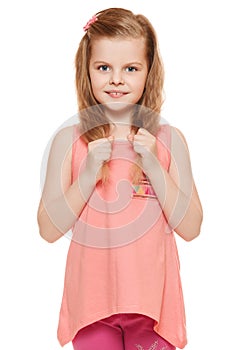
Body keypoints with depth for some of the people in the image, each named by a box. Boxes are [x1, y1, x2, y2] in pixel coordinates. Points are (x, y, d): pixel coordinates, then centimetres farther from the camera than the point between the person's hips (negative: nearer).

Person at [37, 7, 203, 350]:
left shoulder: (169, 139, -3)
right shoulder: (69, 140, -4)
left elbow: (190, 228, -6)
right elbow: (49, 230, -6)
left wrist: (153, 167, -16)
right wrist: (88, 175, -18)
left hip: (151, 295, 0)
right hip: (92, 295, 0)